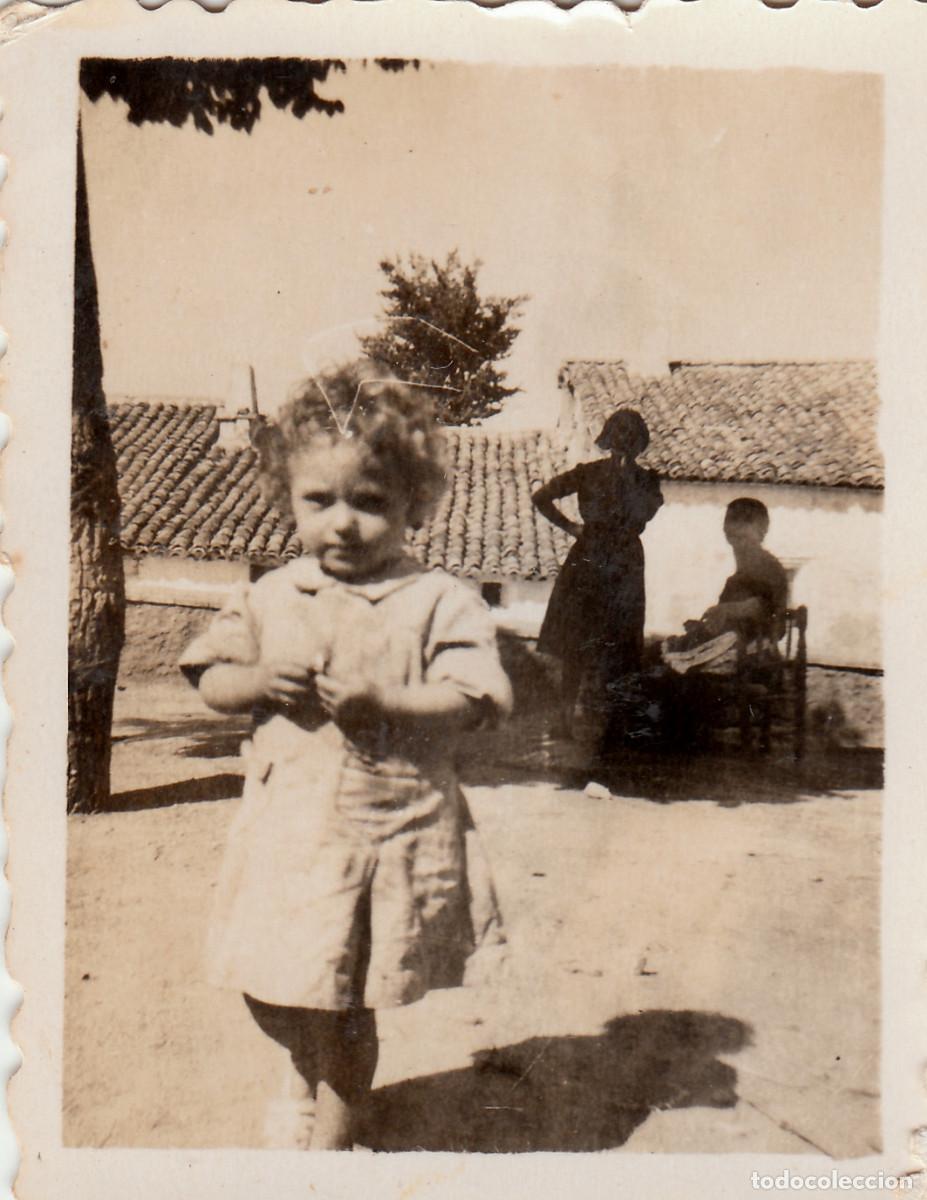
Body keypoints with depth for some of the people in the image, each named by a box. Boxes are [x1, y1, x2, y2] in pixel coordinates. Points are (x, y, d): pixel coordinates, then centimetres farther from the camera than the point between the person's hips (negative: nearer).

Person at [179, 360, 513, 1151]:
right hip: (288, 828, 4)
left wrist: (381, 699, -26)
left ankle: (331, 1131, 37)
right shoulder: (269, 598, 4)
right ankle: (309, 1073, 51)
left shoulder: (439, 602, -8)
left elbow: (470, 700, -13)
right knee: (273, 992, 18)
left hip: (392, 831, -3)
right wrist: (259, 682, -13)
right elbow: (210, 678, 8)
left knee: (348, 1008, 11)